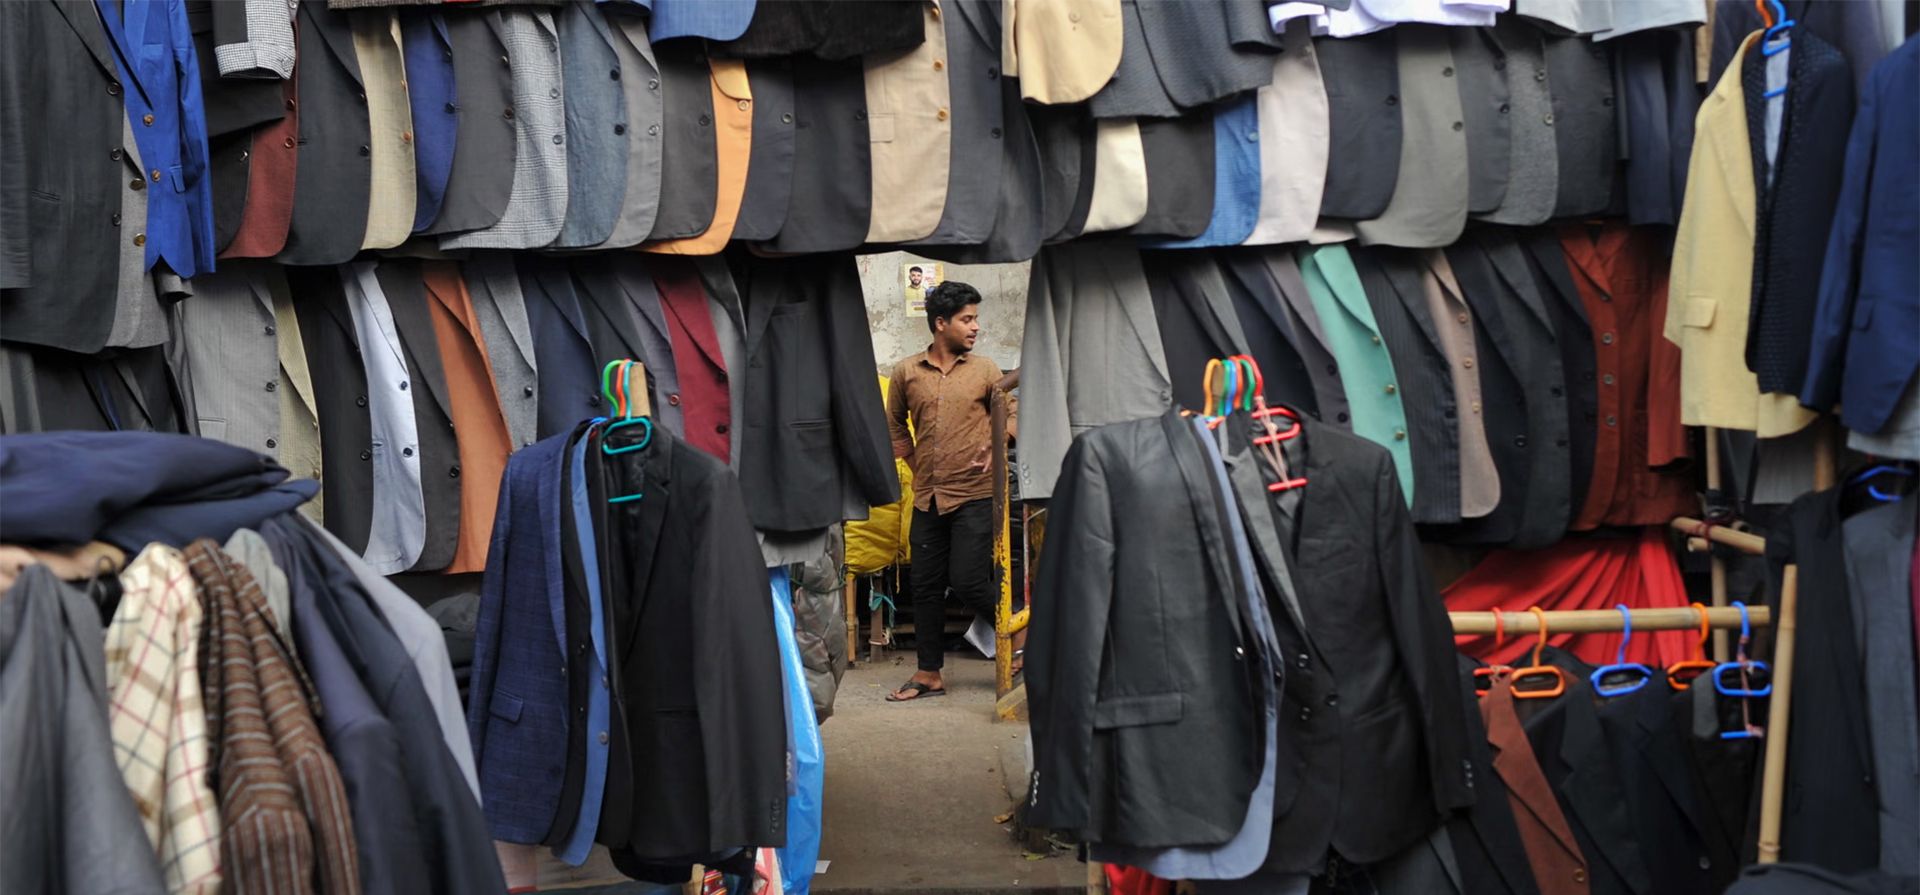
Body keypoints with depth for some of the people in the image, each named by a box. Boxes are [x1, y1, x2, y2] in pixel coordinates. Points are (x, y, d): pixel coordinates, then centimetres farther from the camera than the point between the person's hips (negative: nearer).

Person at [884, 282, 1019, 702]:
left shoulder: (984, 370, 1)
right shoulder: (906, 373, 4)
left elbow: (1011, 414, 10)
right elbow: (895, 424, 17)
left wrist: (996, 450, -6)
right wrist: (915, 463, 10)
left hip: (974, 494, -3)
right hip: (928, 496, 3)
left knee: (968, 581, -7)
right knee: (926, 585, 8)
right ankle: (929, 674, 19)